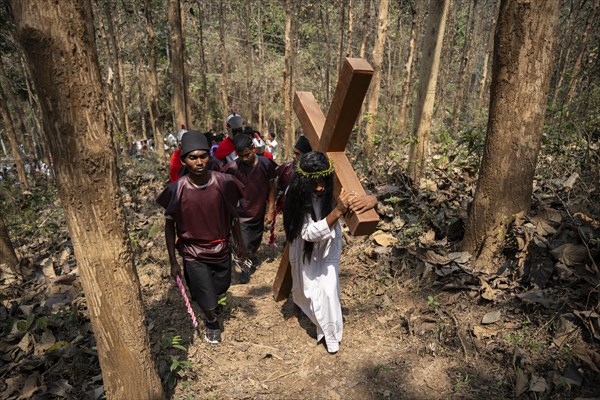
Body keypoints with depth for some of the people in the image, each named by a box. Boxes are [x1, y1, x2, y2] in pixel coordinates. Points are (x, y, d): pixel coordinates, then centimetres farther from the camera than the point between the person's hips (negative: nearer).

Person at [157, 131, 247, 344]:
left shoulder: (224, 182, -16)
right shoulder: (176, 190, -19)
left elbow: (233, 215, 0)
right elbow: (170, 226, -5)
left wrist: (240, 244, 9)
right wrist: (173, 261, -3)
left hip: (221, 250, 2)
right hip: (193, 255, -2)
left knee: (221, 288, 23)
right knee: (208, 303, 1)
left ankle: (212, 304, 61)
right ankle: (211, 323, 38)